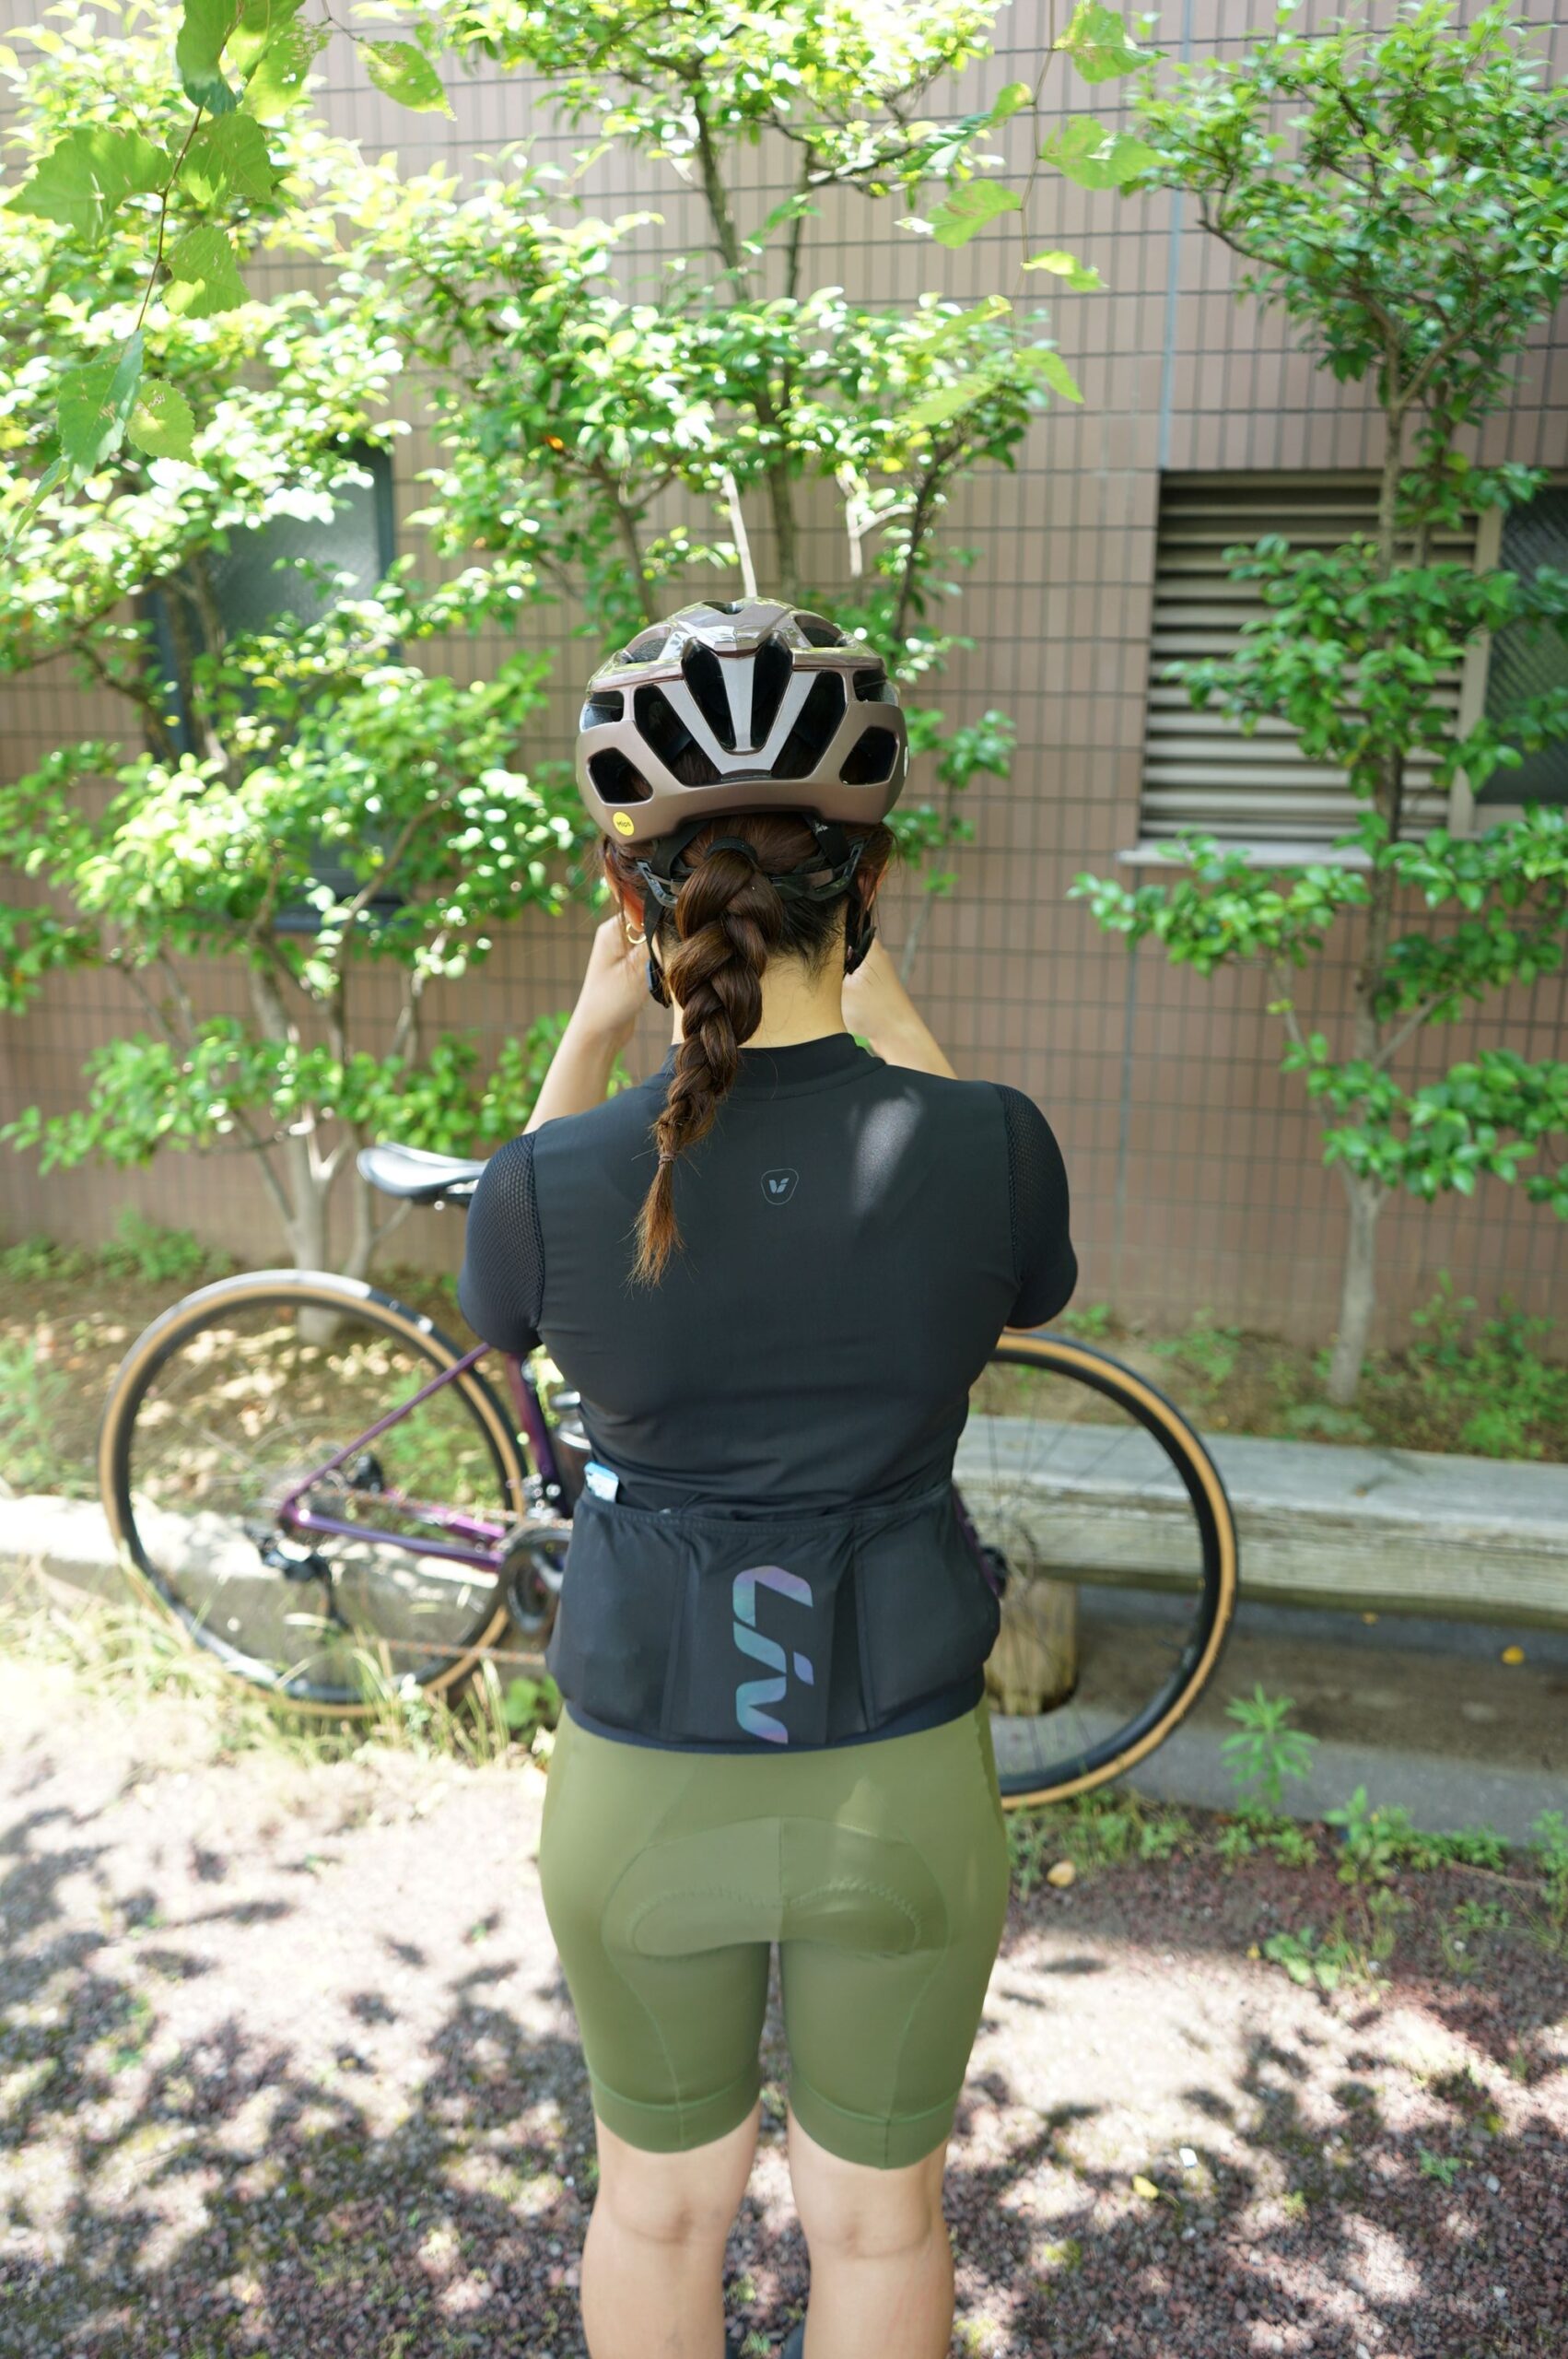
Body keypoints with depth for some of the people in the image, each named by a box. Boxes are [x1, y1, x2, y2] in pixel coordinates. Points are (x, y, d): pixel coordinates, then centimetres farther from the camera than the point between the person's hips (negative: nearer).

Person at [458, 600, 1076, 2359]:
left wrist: (586, 1037, 7)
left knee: (661, 2195, 28)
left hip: (646, 1791, 0)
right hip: (902, 1794, 0)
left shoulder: (551, 1181, -18)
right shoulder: (987, 1144, -18)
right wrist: (882, 1015, 9)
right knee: (878, 2216, 26)